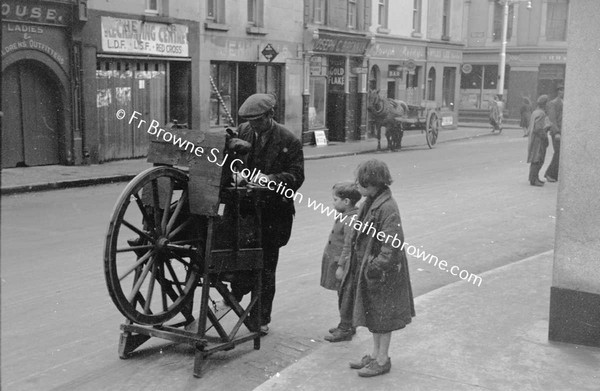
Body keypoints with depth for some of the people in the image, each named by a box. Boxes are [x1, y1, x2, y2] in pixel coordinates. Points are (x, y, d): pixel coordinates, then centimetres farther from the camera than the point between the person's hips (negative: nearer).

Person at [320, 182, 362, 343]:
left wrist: (341, 266, -21)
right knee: (343, 295, 18)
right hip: (339, 263, 10)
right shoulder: (345, 216, 9)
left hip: (345, 266, -10)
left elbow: (348, 246, -24)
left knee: (346, 297, 0)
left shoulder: (351, 220, -23)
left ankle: (345, 329, 10)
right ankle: (346, 325, 30)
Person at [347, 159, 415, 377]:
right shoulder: (370, 203, 5)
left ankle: (383, 360, 18)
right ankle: (375, 354, 32)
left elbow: (393, 245, -26)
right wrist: (360, 265, 13)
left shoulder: (387, 208, -23)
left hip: (383, 272, -9)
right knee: (373, 313, 19)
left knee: (382, 315, 5)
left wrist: (376, 267, -25)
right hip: (368, 268, 9)